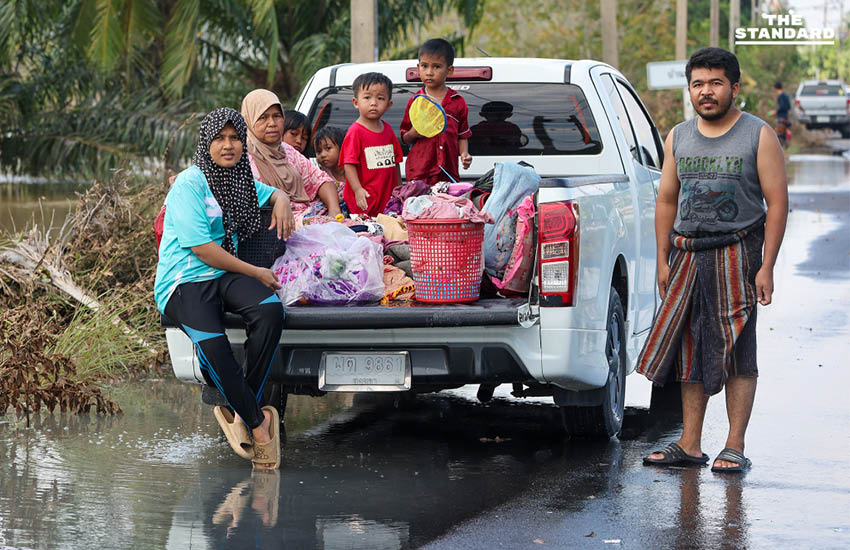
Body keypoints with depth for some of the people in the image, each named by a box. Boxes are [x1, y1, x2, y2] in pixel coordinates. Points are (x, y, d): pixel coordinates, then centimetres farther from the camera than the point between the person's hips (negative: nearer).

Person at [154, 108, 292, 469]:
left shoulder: (240, 180, 14)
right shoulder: (189, 184, -8)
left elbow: (273, 192, 35)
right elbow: (201, 249, -13)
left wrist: (281, 202, 8)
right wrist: (255, 273, -7)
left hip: (225, 275, 6)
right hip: (184, 281, -6)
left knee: (271, 310, -28)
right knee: (212, 346, -35)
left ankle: (240, 410, -20)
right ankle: (258, 424, -19)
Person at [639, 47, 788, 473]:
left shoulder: (759, 136, -2)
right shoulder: (679, 138, 11)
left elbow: (777, 202, -5)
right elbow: (666, 200, 15)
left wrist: (767, 266, -12)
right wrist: (663, 260, 8)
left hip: (737, 254, -4)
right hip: (688, 254, 4)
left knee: (737, 353, -3)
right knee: (690, 351, 5)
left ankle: (734, 449, -1)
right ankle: (690, 446, 10)